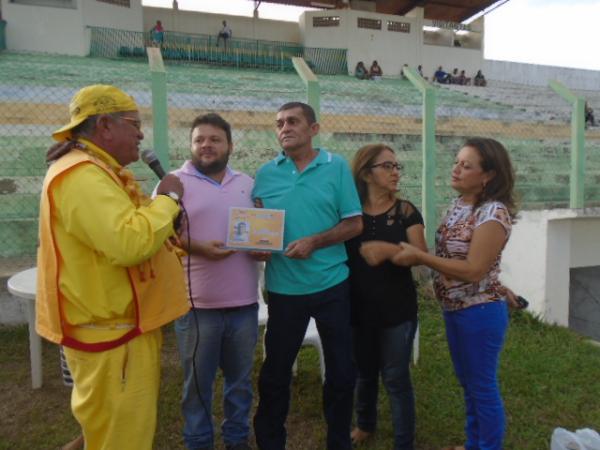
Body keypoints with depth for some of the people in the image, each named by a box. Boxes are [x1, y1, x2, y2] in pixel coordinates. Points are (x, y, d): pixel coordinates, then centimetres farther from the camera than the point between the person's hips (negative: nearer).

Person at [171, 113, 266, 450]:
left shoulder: (247, 183, 11)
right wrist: (197, 247, -21)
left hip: (244, 302, 4)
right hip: (197, 304, -3)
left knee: (241, 378, 18)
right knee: (198, 381, 12)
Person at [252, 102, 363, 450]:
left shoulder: (337, 167, -2)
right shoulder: (266, 173, 2)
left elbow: (354, 223, -4)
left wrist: (314, 242, -17)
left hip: (332, 284, 0)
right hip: (284, 287, 1)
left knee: (342, 369, 12)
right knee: (275, 370, 13)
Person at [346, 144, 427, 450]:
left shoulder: (406, 211, -4)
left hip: (397, 310, -2)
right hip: (358, 309, 2)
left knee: (395, 378, 5)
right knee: (364, 372, 20)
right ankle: (365, 424, 45)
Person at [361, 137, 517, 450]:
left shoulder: (493, 212, -20)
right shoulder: (458, 205, 5)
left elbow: (474, 270, -25)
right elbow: (448, 254, 5)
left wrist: (419, 256, -22)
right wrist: (392, 250, -3)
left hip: (480, 313, -8)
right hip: (453, 310, 8)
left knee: (483, 387, 9)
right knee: (467, 383, 22)